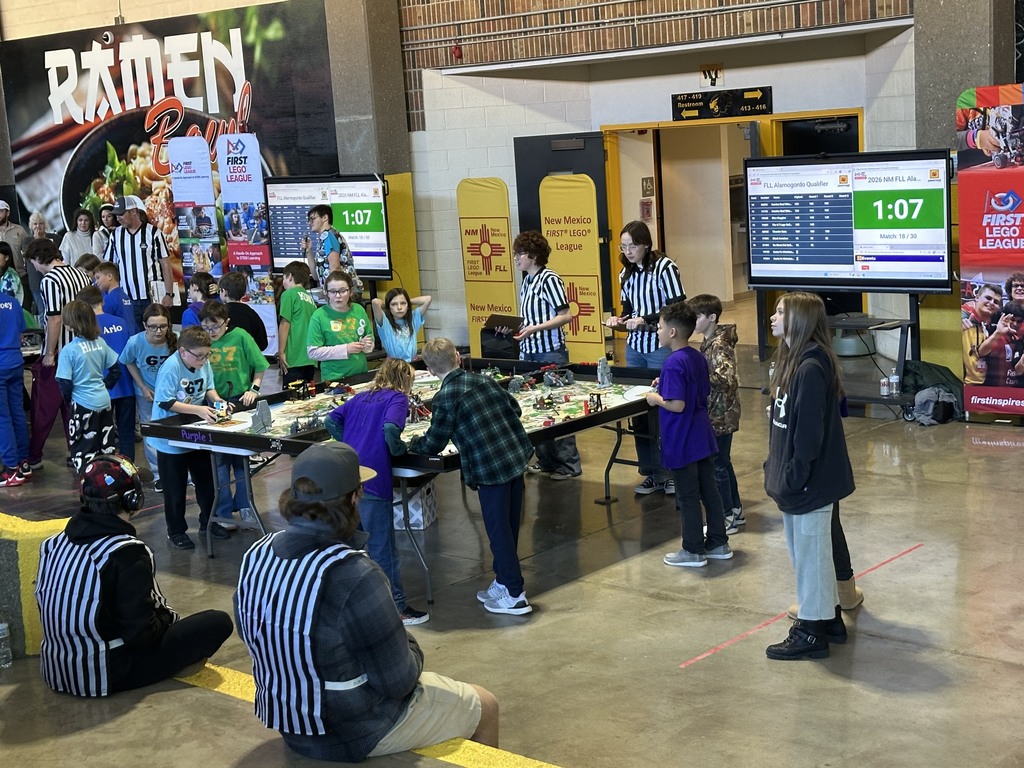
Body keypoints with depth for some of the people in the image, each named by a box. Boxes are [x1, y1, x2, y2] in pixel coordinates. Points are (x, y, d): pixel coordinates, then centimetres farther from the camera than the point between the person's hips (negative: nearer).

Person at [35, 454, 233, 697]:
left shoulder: (54, 543, 0)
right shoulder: (128, 552, -21)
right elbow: (140, 632, -23)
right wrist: (167, 621, 1)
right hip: (106, 676, -8)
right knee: (219, 623, -3)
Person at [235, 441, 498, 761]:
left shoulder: (256, 555, -10)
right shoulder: (354, 576, -32)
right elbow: (398, 680, -23)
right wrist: (408, 644, 0)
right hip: (356, 732, -7)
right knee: (485, 706, 16)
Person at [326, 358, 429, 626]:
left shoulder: (361, 398, 19)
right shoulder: (397, 398, -1)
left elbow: (332, 420, 12)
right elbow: (390, 429, -19)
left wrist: (349, 442, 17)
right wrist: (399, 449, -2)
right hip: (372, 482, -7)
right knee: (383, 548, 1)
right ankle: (397, 608, 9)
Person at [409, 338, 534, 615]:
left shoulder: (444, 399, -10)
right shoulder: (483, 380, 8)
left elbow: (433, 444, -3)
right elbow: (514, 408, 17)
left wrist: (413, 443, 17)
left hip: (490, 469, -7)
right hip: (517, 456, 7)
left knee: (499, 531, 3)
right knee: (509, 526, 17)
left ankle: (514, 595, 8)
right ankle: (504, 581, 31)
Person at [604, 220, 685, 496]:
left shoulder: (664, 267, -10)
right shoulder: (626, 274, 11)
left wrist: (646, 320, -23)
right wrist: (620, 320, -2)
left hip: (662, 347, -6)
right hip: (635, 347, 6)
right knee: (638, 409, 6)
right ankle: (652, 473, 16)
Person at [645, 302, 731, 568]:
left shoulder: (674, 364, -21)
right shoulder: (698, 358, 5)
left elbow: (677, 404, -26)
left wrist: (656, 399, -8)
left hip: (682, 443, -8)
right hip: (702, 437, 8)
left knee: (688, 497, 3)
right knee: (709, 491, 15)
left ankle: (693, 551, 13)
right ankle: (718, 544, 24)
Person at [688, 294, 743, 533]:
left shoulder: (719, 345, -20)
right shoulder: (708, 343, 9)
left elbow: (725, 378, -31)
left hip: (721, 416, -10)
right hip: (715, 413, 10)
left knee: (717, 465, -1)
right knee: (722, 463, 17)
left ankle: (727, 518, 9)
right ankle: (736, 512, 28)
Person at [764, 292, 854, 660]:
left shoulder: (811, 368, -22)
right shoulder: (791, 360, 8)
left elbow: (809, 432, -23)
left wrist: (793, 478, -19)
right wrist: (775, 469, 13)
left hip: (810, 482, -10)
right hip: (793, 480, 10)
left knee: (810, 553, 2)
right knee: (806, 551, 19)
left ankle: (811, 632, 14)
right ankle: (829, 619, 32)